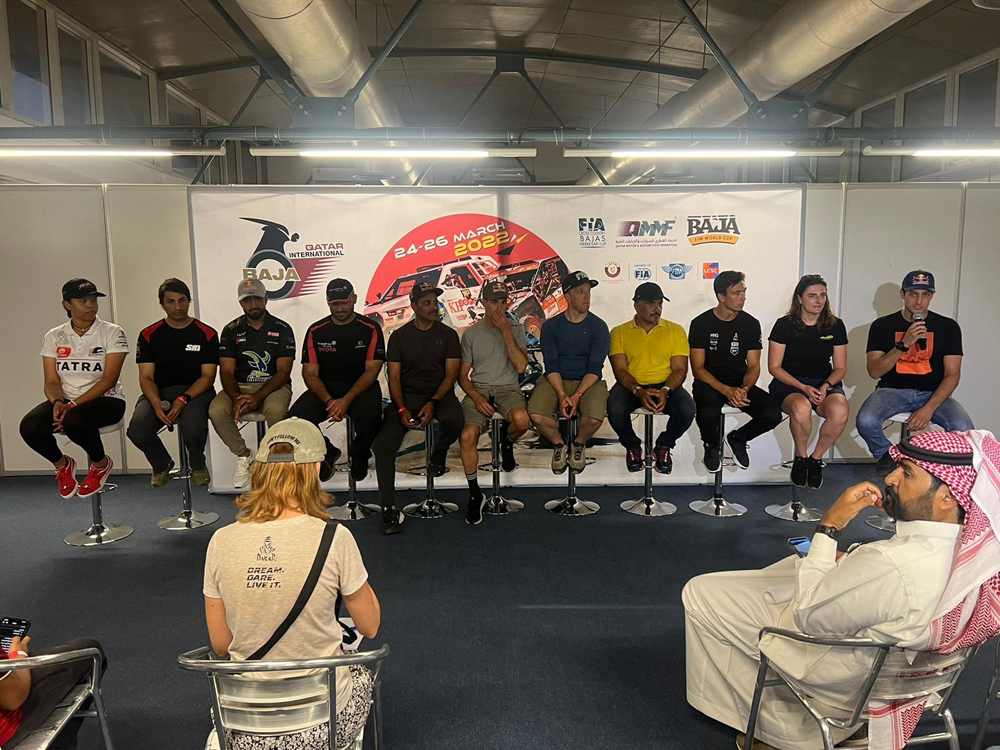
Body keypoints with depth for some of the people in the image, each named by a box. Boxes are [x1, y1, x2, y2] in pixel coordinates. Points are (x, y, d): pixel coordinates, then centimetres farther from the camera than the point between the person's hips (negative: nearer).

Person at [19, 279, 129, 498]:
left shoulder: (112, 333, -6)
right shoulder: (54, 337, 6)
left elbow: (109, 379, -13)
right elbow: (51, 381, 2)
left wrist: (73, 405, -22)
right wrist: (57, 402, -21)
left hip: (105, 400, -4)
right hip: (65, 400, 4)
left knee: (75, 420, -36)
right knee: (30, 426, -25)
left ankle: (101, 463, -3)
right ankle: (62, 465, 9)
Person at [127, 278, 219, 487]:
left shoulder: (207, 334, 2)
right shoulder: (149, 335, 6)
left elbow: (208, 376, -2)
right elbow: (146, 377, 2)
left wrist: (184, 399, -18)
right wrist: (156, 404, -19)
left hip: (196, 392, -2)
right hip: (159, 393, 2)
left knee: (193, 427, -35)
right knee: (136, 429, -27)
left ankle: (198, 465, 3)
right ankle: (162, 465, 9)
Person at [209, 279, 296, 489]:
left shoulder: (282, 329, -1)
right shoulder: (231, 330, 6)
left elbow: (283, 372, -7)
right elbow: (226, 371, 0)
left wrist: (258, 397, -22)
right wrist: (236, 398, -20)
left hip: (273, 386, -2)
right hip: (240, 386, 3)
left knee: (275, 409, -37)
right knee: (216, 411, -28)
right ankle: (244, 456, -2)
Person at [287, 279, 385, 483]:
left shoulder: (370, 329, -2)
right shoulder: (316, 331, 4)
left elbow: (372, 370, -8)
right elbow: (310, 373, 1)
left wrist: (346, 400, -21)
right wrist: (329, 401, -18)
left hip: (360, 387, -2)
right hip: (325, 388, 2)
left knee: (370, 415, -36)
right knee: (296, 416, -26)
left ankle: (359, 456, 1)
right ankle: (327, 453, 6)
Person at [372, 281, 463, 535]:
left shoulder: (448, 334, 7)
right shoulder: (399, 336, 8)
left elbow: (451, 374, 0)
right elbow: (394, 378, 4)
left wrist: (433, 403, -17)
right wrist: (402, 409, -13)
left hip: (439, 394, 0)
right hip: (406, 397, 1)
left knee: (454, 420, -36)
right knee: (383, 443, -24)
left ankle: (439, 452, 1)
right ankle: (388, 509, -18)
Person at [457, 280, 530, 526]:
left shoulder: (516, 329, 8)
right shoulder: (471, 333, 8)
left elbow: (520, 366, -6)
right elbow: (462, 375, 8)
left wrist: (506, 331, -11)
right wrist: (477, 397, -11)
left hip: (507, 388, 0)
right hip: (478, 389, 0)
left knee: (521, 420, -36)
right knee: (467, 436, -27)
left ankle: (507, 441, 4)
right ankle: (475, 494, -7)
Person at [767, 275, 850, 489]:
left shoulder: (835, 326, 7)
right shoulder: (784, 325, -1)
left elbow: (840, 367, 10)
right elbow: (774, 367, -2)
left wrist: (825, 386, -11)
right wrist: (803, 387, -14)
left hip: (825, 383, 3)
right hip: (789, 383, -2)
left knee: (840, 411, -33)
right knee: (802, 407, -38)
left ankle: (816, 459, -6)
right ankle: (801, 457, -8)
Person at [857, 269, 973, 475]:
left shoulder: (948, 327, 4)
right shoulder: (882, 326, 1)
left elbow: (952, 375, -1)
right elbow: (874, 371, -7)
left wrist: (929, 408, -16)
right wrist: (903, 345, -20)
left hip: (932, 394, 1)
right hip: (893, 390, -1)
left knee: (964, 429, -28)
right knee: (866, 422, -31)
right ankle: (886, 456, 4)